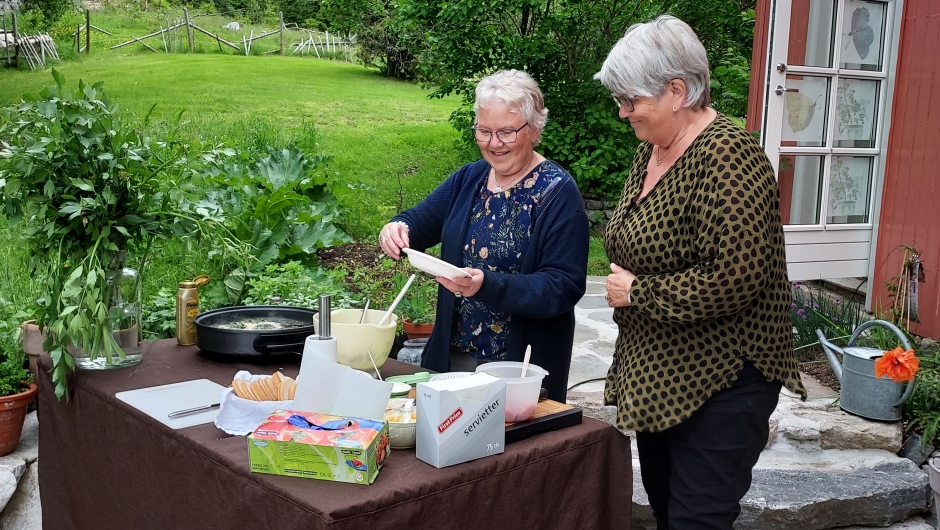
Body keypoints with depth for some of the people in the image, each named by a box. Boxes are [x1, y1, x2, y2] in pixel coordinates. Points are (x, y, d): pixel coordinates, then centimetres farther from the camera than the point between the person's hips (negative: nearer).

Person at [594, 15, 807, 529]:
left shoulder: (726, 158, -20)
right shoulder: (650, 150, 8)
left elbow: (733, 280, -28)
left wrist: (637, 292, -18)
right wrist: (620, 280, 5)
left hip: (718, 385, -9)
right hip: (655, 375, 9)